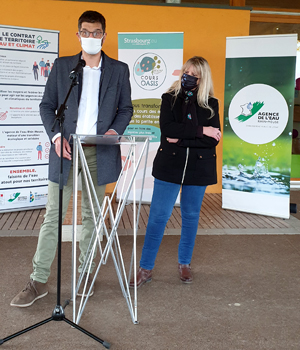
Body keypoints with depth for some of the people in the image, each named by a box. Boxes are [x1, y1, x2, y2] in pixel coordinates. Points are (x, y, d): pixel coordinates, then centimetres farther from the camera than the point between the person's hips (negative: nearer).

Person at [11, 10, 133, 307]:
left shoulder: (119, 70, 8)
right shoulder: (61, 66, 7)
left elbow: (126, 108, 10)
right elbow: (47, 105, 6)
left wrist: (115, 130, -9)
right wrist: (55, 135, -9)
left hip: (99, 152, 1)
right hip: (66, 149, 0)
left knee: (92, 216, 9)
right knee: (52, 216, 0)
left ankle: (84, 274, 23)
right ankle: (38, 281, 7)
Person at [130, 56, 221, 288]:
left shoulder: (211, 104, 5)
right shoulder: (170, 99, 4)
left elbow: (213, 139, -7)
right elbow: (167, 128, -13)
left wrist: (181, 140, -15)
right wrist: (200, 131, -15)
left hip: (198, 167, 2)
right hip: (170, 165, -1)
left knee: (191, 216, 12)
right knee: (158, 216, -3)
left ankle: (185, 263, 29)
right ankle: (146, 269, 6)